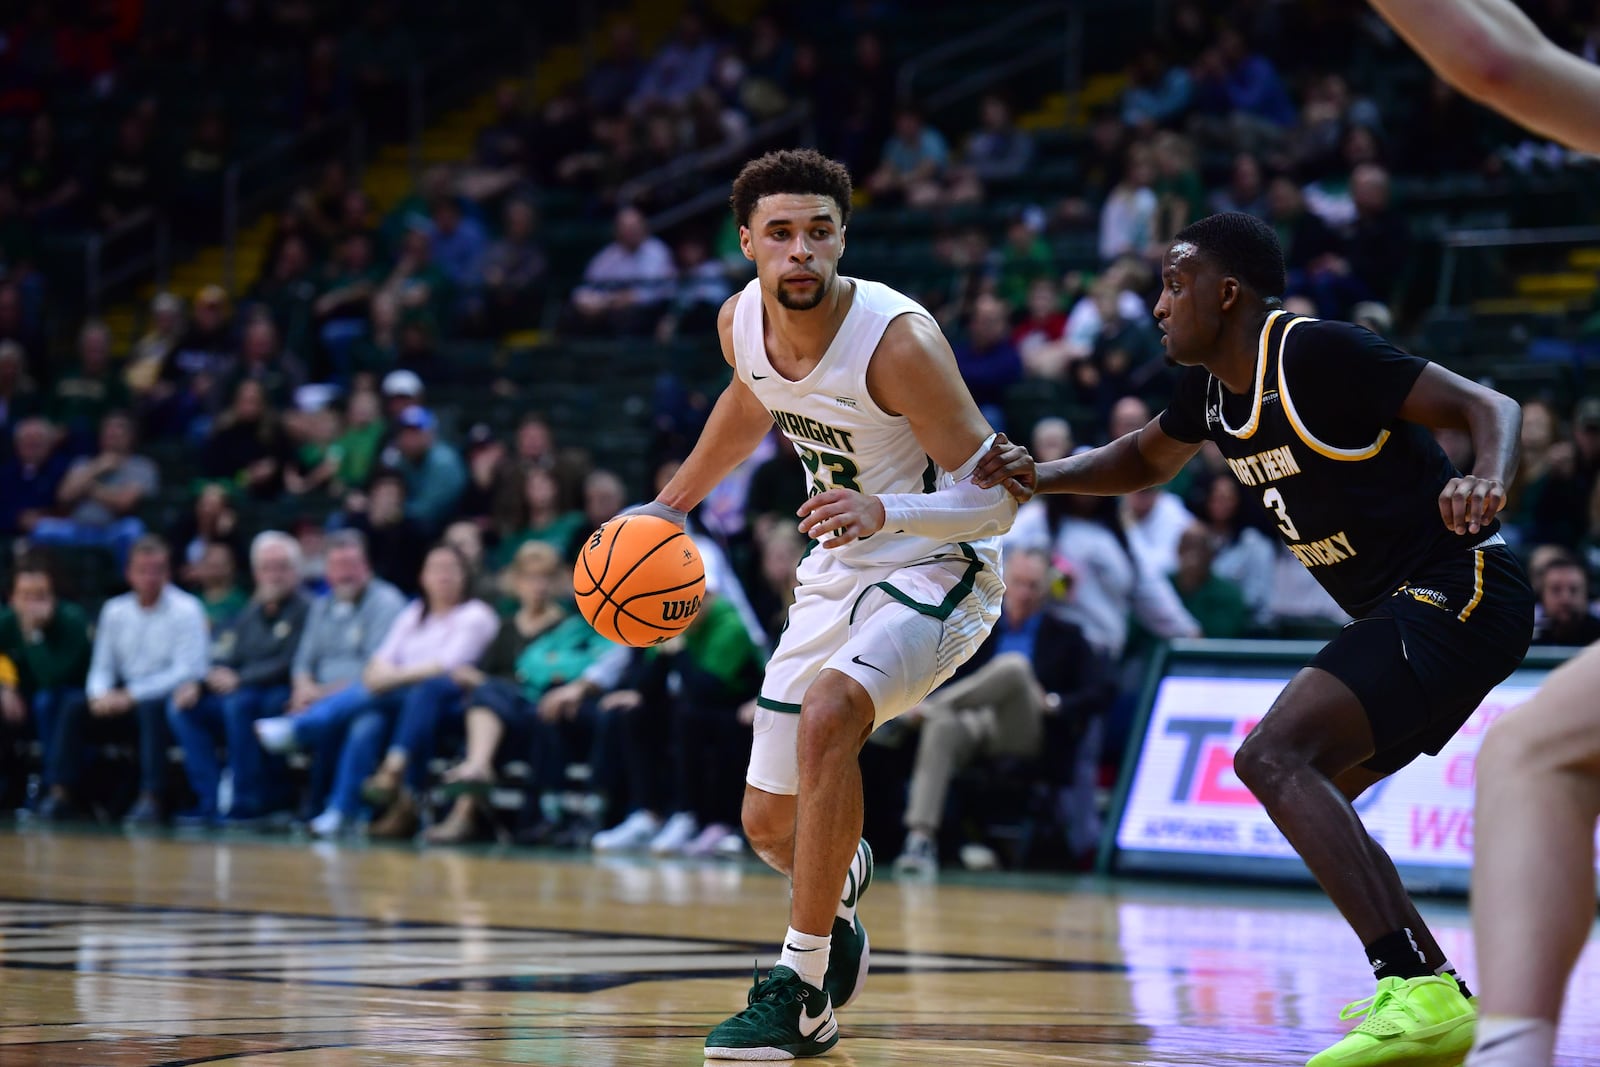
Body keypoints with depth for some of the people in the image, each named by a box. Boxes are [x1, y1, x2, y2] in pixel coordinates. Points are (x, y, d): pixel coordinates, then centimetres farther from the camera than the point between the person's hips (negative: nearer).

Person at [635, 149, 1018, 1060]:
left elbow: (998, 498, -24)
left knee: (827, 715, -35)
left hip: (938, 572, -7)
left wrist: (884, 513, -40)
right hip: (838, 574, 7)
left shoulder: (898, 339, -27)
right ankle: (843, 887, 48)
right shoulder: (741, 323, -8)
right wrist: (673, 504, 24)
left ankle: (800, 988, -25)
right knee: (770, 823, 10)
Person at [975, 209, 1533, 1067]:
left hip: (1456, 594, -10)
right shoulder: (1210, 386, 10)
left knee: (1273, 756, -23)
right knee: (1310, 796, 17)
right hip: (1401, 613, 10)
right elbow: (1144, 459, 30)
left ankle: (1420, 994, -32)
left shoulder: (1319, 354, -16)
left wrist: (1486, 482, -39)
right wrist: (1038, 477, 12)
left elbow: (1490, 406, -18)